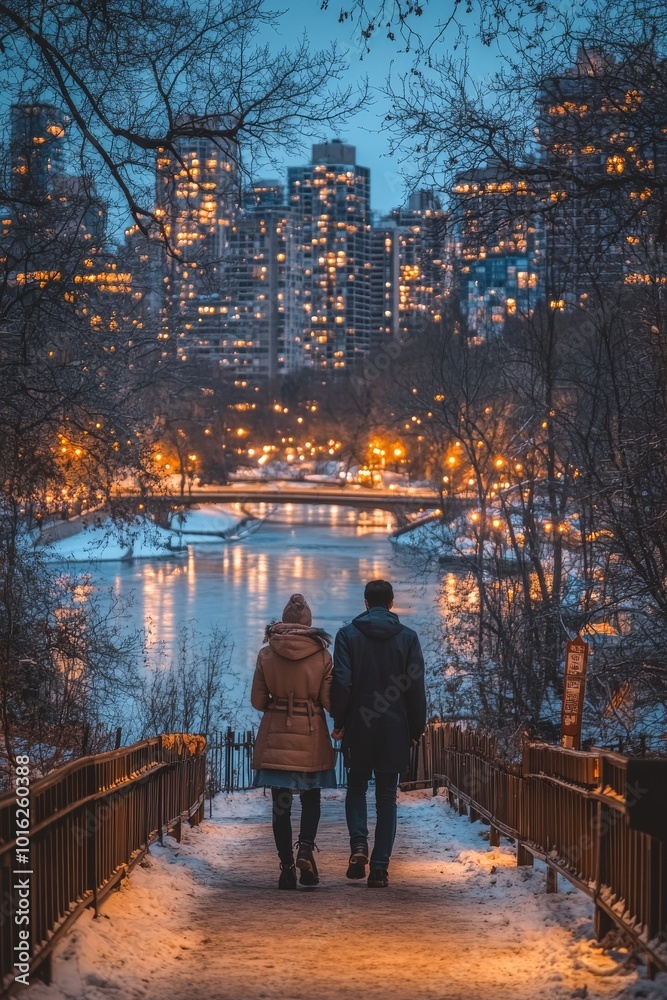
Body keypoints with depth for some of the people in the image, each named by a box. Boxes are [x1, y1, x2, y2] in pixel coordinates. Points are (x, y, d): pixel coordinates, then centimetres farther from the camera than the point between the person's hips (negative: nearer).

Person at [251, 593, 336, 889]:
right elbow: (329, 701, -4)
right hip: (311, 737, 0)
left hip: (276, 738, 0)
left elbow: (257, 700, 1)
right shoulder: (322, 655, -5)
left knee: (281, 804, 6)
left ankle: (287, 865, 2)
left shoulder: (266, 654, -3)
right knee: (310, 798, 14)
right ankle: (306, 847, -10)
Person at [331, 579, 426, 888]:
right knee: (386, 796, 7)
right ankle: (380, 868, 3)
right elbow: (416, 687, -2)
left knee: (356, 787, 17)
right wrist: (416, 729, 7)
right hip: (395, 730, 1)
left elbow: (341, 682, -9)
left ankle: (358, 845, -6)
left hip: (358, 727, 0)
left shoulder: (348, 634, -3)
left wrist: (339, 721, 2)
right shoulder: (408, 637, -1)